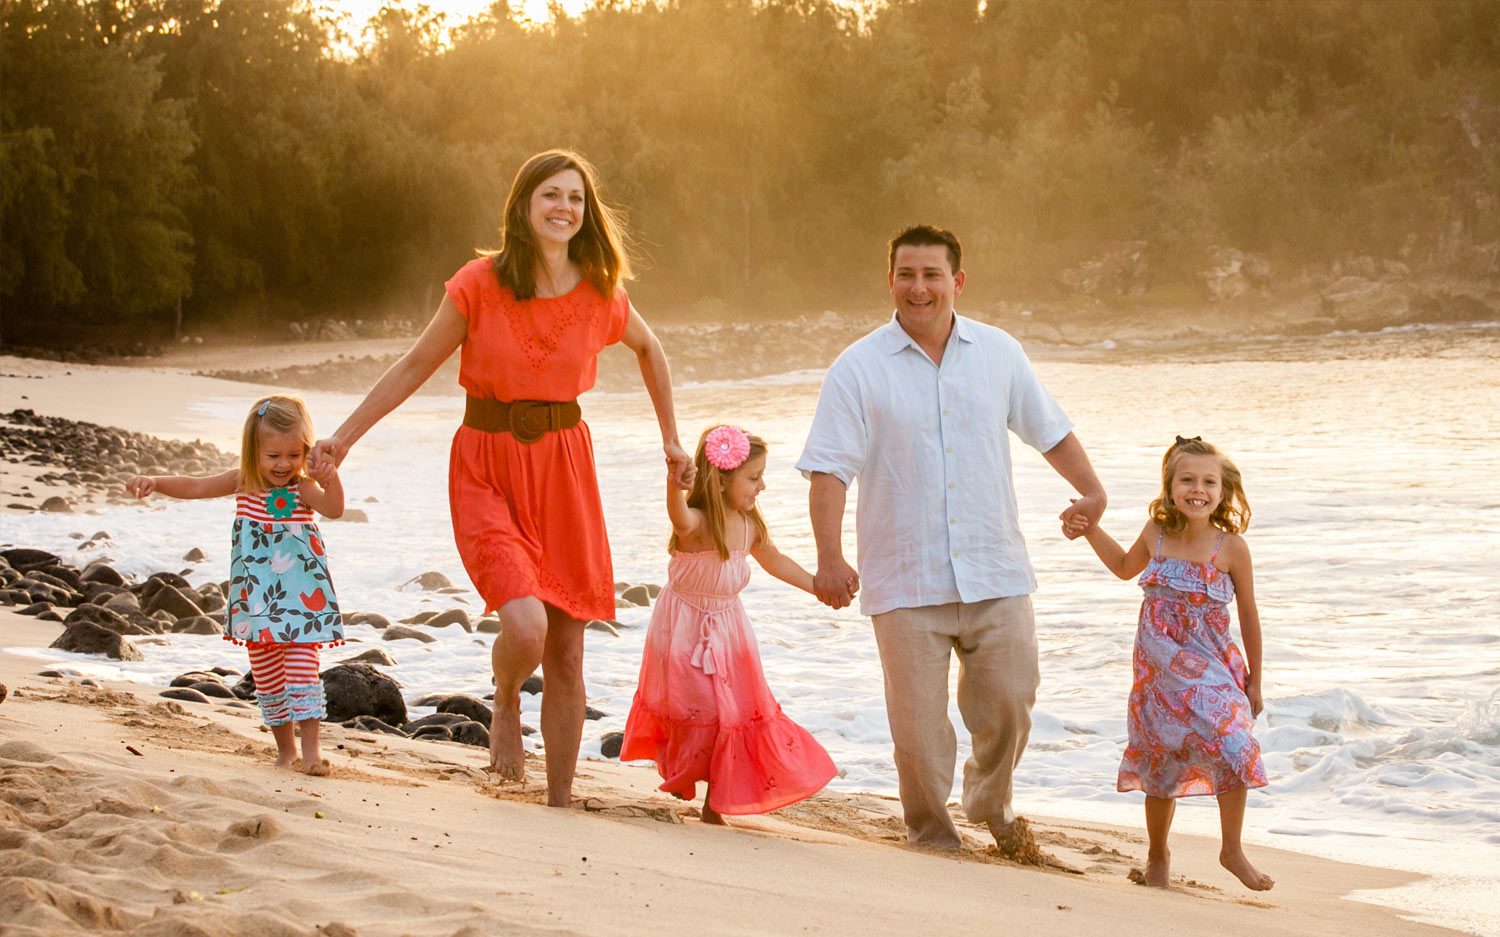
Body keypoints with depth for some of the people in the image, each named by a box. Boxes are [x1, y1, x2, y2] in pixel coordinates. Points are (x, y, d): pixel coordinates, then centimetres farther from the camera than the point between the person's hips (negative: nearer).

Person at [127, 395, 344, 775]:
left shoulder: (302, 488, -8)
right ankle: (285, 748, 22)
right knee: (266, 675, 10)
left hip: (300, 598, -4)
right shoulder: (243, 483, 2)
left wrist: (331, 479, -45)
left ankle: (310, 748, -10)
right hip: (255, 599, 4)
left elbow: (333, 509, -25)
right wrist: (155, 482, -14)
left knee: (302, 668, -12)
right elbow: (195, 487, 2)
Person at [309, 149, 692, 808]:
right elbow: (416, 366, 1)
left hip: (563, 467, 3)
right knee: (525, 624, -24)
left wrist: (671, 439, 23)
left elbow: (648, 349, 20)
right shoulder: (481, 284, -9)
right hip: (488, 466, -3)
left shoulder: (601, 295, -1)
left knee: (567, 654, 4)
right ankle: (505, 705, 13)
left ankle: (560, 805, 18)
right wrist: (345, 435, -1)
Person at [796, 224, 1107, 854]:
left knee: (1009, 702, 4)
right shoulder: (858, 369, -3)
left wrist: (1091, 492, 18)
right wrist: (829, 556, -18)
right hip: (906, 583, -3)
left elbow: (1050, 431, 20)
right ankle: (933, 837, 17)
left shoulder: (999, 354, 7)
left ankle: (991, 804, 32)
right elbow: (829, 469, -8)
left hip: (996, 573, 3)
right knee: (918, 723, -2)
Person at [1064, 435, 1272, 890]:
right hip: (1159, 670, 2)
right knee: (1163, 761, 9)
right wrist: (1090, 530, 11)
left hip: (1213, 668, -2)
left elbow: (1248, 615, -1)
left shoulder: (1231, 548, -11)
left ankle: (1232, 850, 4)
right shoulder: (1156, 533, -3)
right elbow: (1126, 567, 21)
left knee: (1233, 748, -16)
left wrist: (1254, 680, 4)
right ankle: (1157, 853, 31)